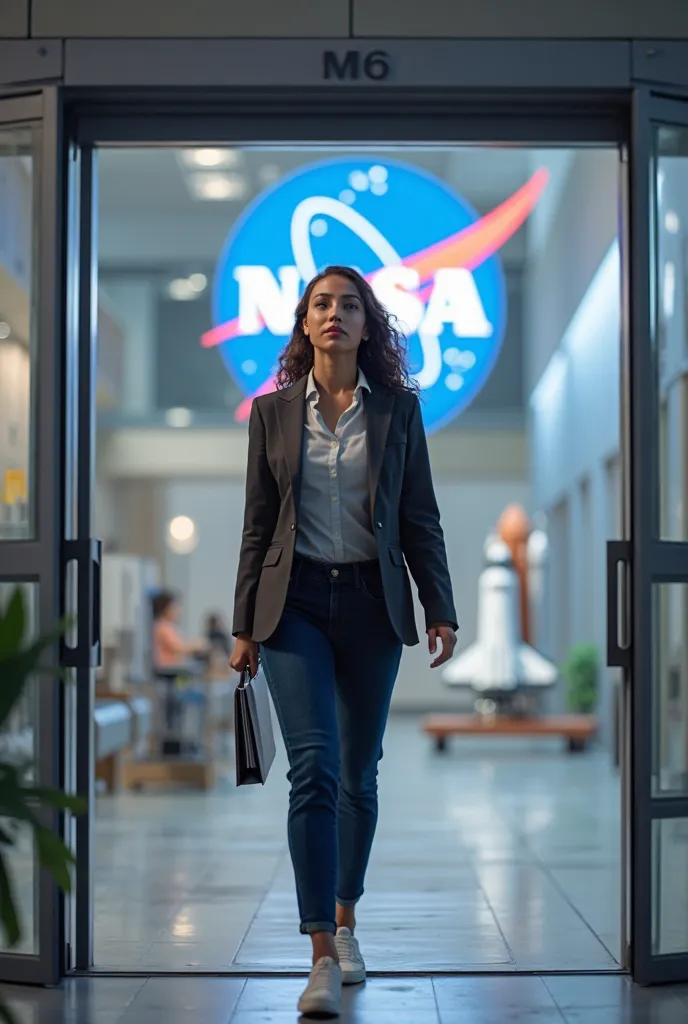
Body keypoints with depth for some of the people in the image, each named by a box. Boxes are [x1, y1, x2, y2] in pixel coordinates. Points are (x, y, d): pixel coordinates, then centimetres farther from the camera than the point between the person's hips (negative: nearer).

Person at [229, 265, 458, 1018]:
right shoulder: (273, 411, 4)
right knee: (314, 769, -13)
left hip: (372, 603, 1)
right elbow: (257, 524, 6)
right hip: (295, 602, -1)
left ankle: (345, 921, 30)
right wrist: (244, 626, 4)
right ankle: (323, 957, -14)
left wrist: (439, 610, -1)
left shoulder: (397, 408, 4)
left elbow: (420, 518, 6)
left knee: (358, 773, 11)